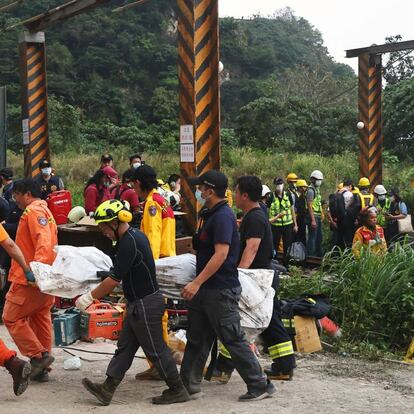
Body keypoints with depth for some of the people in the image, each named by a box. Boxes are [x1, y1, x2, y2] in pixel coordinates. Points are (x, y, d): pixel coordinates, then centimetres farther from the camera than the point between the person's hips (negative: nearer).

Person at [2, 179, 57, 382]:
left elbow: (43, 242, -26)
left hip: (29, 279, -10)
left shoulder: (34, 211, -12)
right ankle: (40, 369, 16)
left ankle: (39, 356, -5)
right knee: (40, 319, 11)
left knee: (12, 317, -2)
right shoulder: (44, 211, 21)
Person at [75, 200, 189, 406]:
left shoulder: (129, 243, -22)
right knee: (124, 346, 10)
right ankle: (107, 389, 14)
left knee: (155, 350, -1)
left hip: (145, 304, -10)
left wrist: (89, 297, -10)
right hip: (138, 304, 10)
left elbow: (114, 280, -20)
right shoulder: (135, 235, 9)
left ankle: (177, 390, 10)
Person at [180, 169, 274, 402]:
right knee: (196, 339, 12)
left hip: (221, 290, -10)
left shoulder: (223, 216, -18)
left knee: (233, 340, -3)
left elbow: (221, 254, -26)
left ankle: (260, 386, 6)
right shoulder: (212, 215, 14)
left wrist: (197, 283, -27)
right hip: (206, 289, 10)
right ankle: (189, 385, 20)